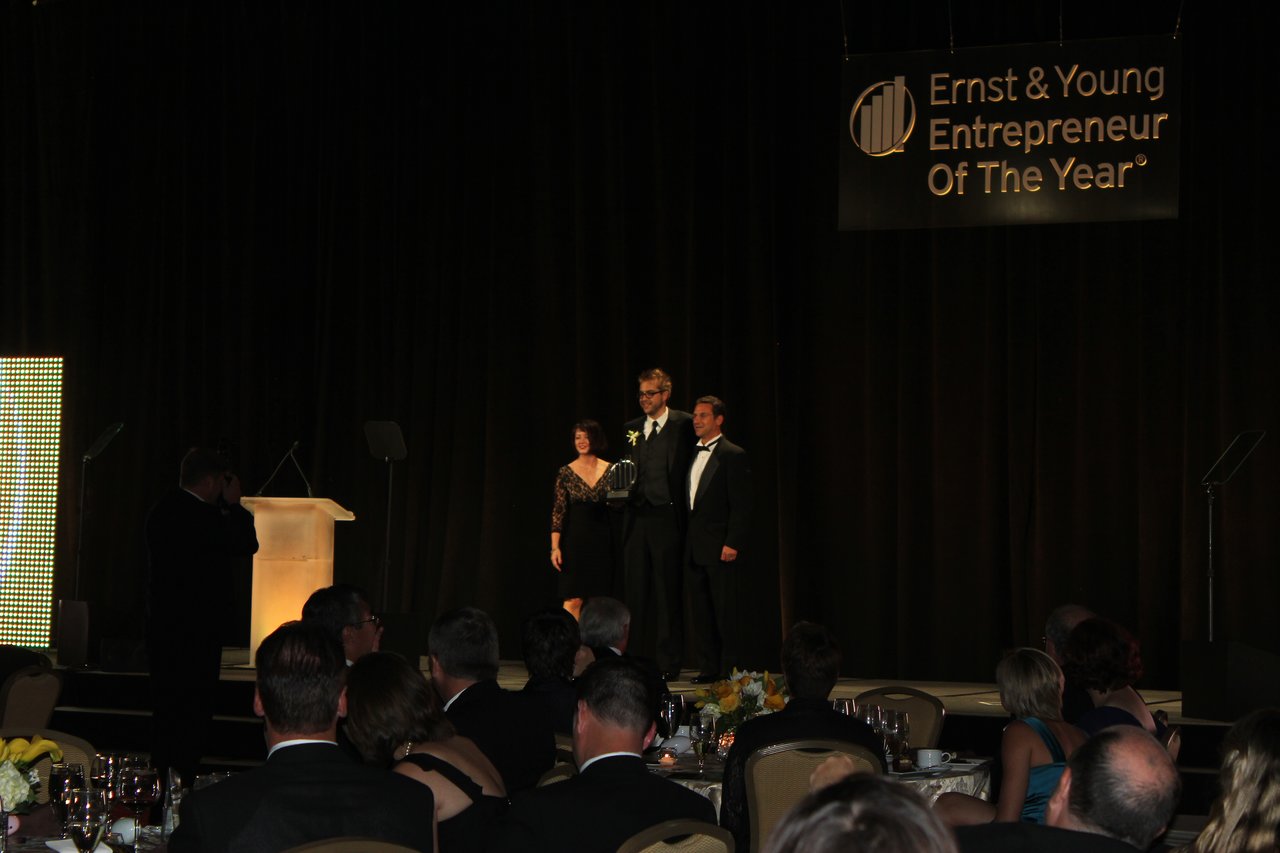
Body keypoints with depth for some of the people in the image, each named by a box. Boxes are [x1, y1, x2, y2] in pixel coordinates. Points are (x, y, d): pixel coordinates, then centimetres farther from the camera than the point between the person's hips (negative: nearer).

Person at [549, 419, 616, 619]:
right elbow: (558, 511, -1)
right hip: (575, 541, -2)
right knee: (573, 599, -7)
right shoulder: (566, 473, 0)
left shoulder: (610, 470, 5)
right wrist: (555, 547, -7)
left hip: (603, 541, 2)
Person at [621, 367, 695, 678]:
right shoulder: (632, 429, 17)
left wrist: (681, 511, -12)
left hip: (666, 517, -5)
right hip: (636, 518, 5)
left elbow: (687, 469, -4)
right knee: (634, 591, 5)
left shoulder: (683, 425, 0)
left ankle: (668, 662, 2)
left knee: (667, 594, -2)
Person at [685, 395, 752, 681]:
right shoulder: (693, 454, 16)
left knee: (726, 612, -4)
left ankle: (730, 669, 0)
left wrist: (732, 544, -17)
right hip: (695, 548, 8)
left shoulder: (733, 455, -7)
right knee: (701, 612, 8)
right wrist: (687, 542, 11)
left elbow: (741, 505, -11)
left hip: (720, 548, -8)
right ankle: (709, 667, 14)